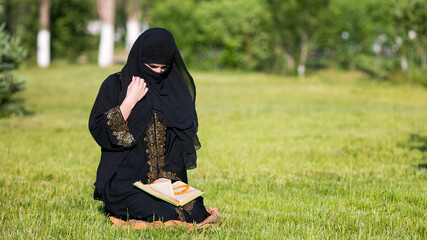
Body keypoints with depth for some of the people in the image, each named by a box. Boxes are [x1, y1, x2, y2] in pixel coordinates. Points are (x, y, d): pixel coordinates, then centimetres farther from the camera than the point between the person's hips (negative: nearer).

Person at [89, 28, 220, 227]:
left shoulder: (175, 89, 11)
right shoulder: (115, 85, 4)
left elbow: (184, 138, 3)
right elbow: (98, 131, -6)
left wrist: (168, 176, -12)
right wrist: (130, 101, -13)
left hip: (168, 181, 4)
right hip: (123, 179, -4)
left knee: (196, 212, -25)